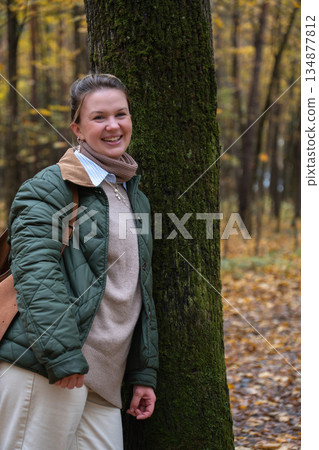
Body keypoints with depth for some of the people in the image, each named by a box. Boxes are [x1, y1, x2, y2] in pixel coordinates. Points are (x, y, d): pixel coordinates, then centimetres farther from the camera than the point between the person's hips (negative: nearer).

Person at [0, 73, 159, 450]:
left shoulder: (136, 198, 21)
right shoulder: (48, 188, -4)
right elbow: (36, 274, -15)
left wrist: (144, 374, 19)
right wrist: (63, 357, -23)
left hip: (102, 382, 7)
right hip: (45, 372, -7)